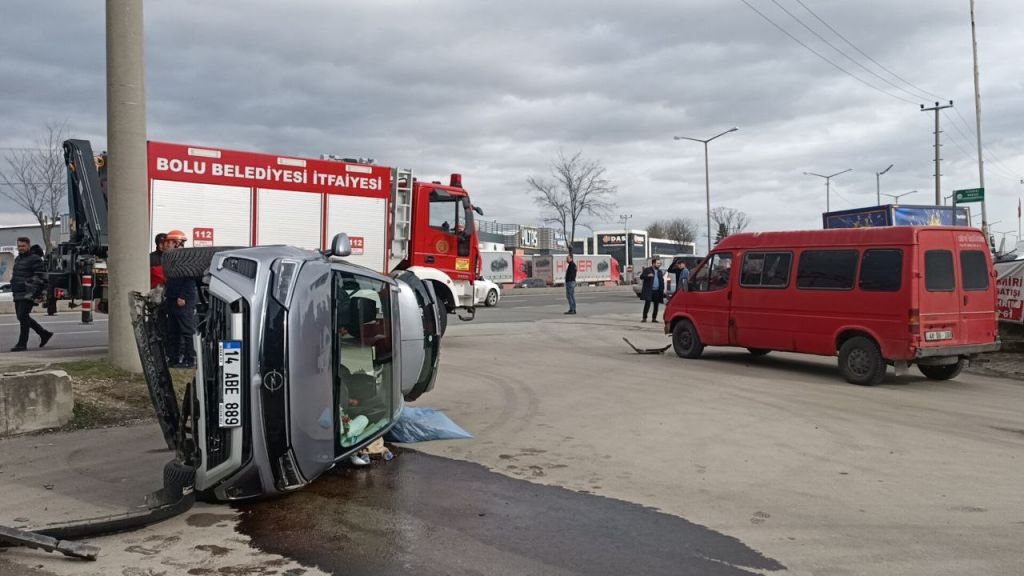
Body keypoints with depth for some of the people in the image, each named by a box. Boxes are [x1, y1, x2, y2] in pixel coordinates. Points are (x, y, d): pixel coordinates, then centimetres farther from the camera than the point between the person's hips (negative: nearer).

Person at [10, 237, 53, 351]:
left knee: (23, 317, -10)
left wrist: (33, 293, -20)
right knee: (22, 317, 11)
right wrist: (14, 290, 22)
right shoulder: (17, 259, 20)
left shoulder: (35, 259, -9)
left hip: (28, 294, -9)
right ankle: (44, 334, 22)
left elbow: (39, 277, -15)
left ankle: (22, 343, -5)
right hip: (18, 294, 9)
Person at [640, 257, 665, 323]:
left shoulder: (660, 271, 17)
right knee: (647, 303, -9)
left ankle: (654, 318, 12)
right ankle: (644, 318, -5)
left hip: (657, 291, 5)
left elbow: (662, 281, 17)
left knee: (656, 305, 4)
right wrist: (647, 276, -22)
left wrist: (663, 289, 7)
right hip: (649, 290, -5)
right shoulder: (647, 270, 1)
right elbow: (641, 277, -3)